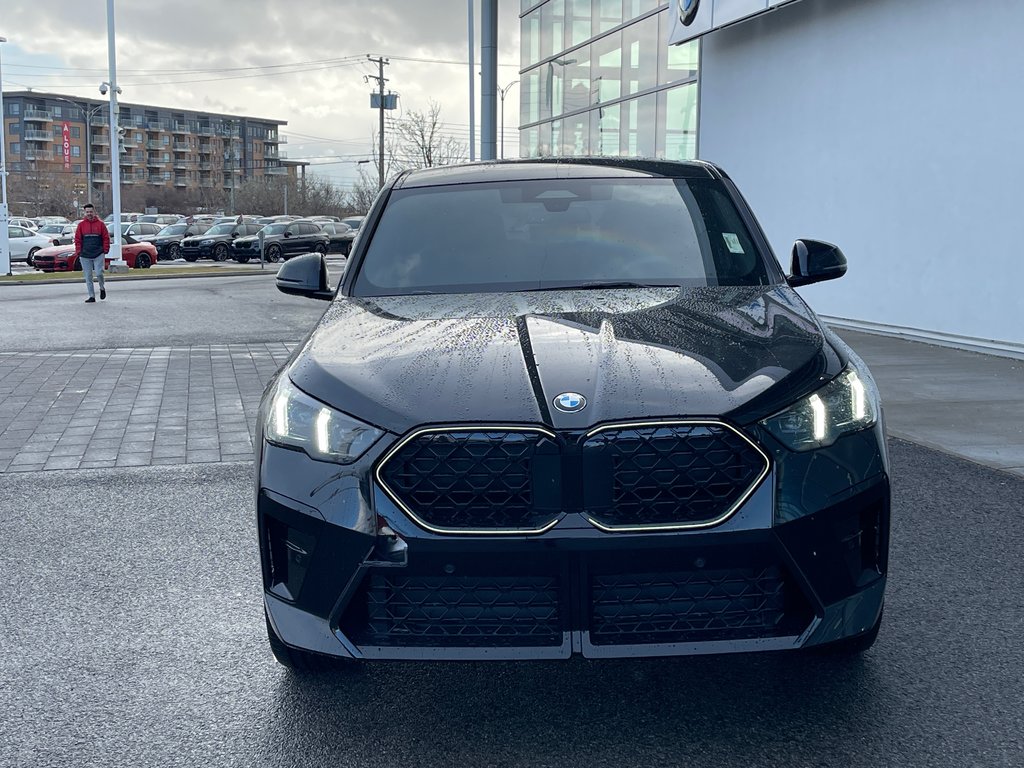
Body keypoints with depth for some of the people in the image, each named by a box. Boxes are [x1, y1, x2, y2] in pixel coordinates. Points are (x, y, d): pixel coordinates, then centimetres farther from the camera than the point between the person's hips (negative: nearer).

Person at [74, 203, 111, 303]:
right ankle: (92, 296, 10)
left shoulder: (100, 224, 3)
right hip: (85, 255, 2)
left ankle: (102, 288, 20)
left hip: (98, 254, -2)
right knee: (88, 277, 3)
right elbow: (77, 240, 7)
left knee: (99, 273, -10)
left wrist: (105, 250, -2)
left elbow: (106, 238, 5)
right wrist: (78, 252, 0)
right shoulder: (81, 225, 6)